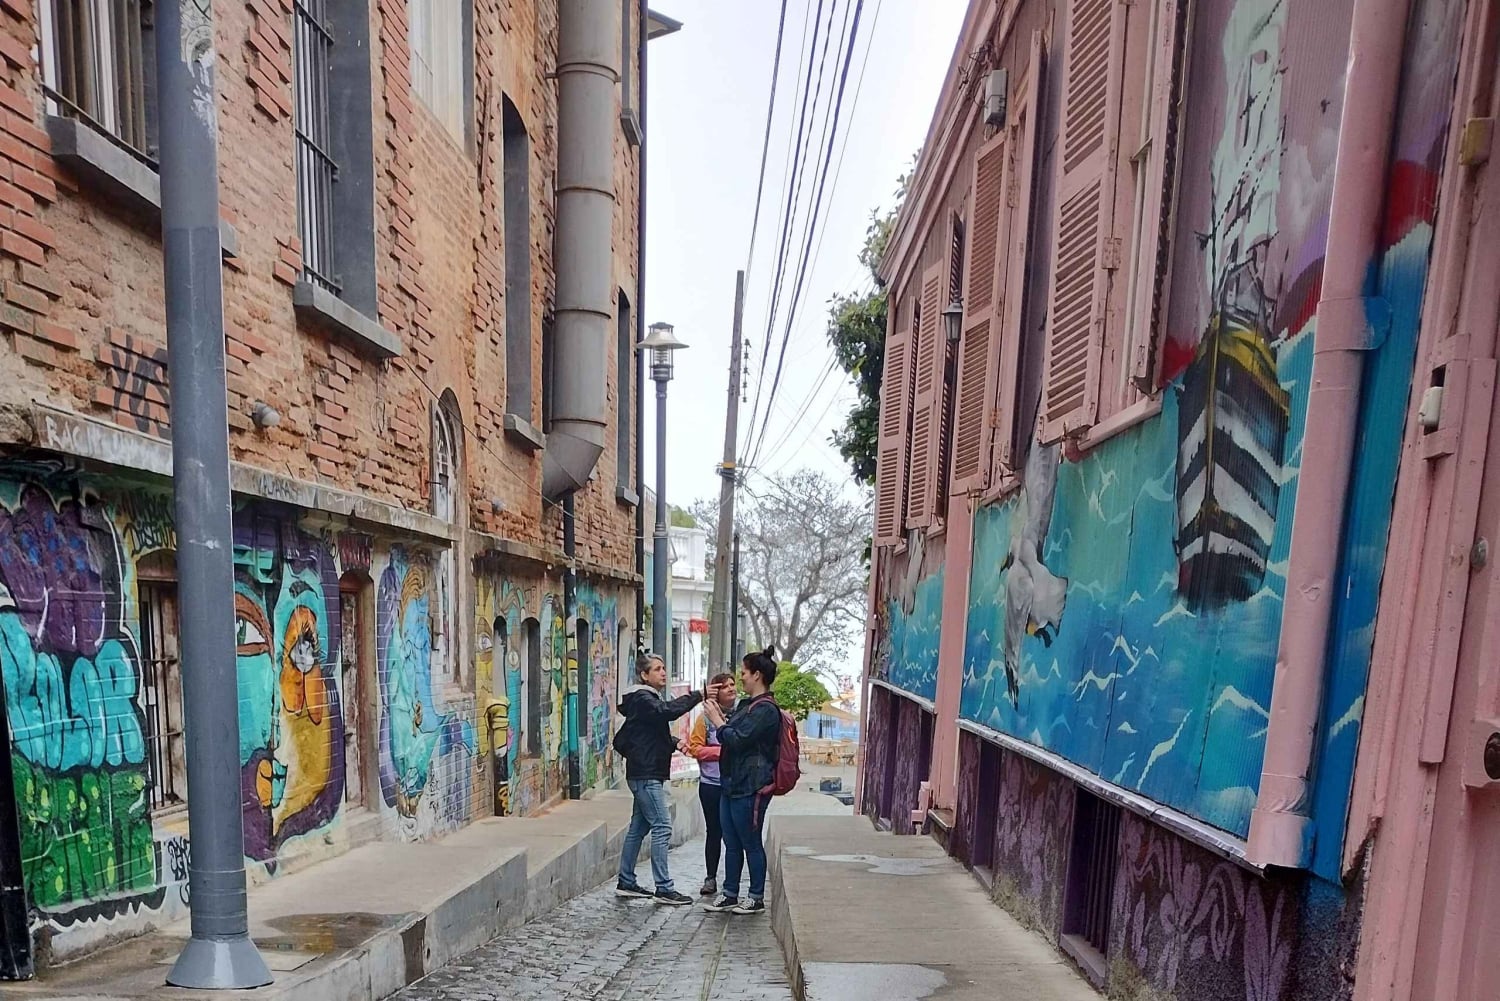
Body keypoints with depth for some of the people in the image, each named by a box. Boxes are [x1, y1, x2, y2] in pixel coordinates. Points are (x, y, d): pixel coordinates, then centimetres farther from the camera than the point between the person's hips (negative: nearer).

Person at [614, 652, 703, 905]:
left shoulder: (648, 699, 20)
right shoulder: (642, 699, -12)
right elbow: (667, 711, -32)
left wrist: (675, 742, 9)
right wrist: (697, 696, -34)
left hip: (645, 774, 11)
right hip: (646, 774, -11)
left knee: (639, 827, 14)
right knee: (662, 827, -10)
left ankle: (626, 882, 21)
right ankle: (663, 889, -8)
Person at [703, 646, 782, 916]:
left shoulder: (766, 709, -16)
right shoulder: (746, 705, 15)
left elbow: (738, 739, -20)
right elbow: (733, 732, 22)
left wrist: (717, 720, -9)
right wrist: (720, 716, 9)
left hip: (750, 787, -9)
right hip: (733, 784, 9)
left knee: (751, 843, 2)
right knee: (732, 843, 14)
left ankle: (757, 898, 14)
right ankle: (730, 894, 24)